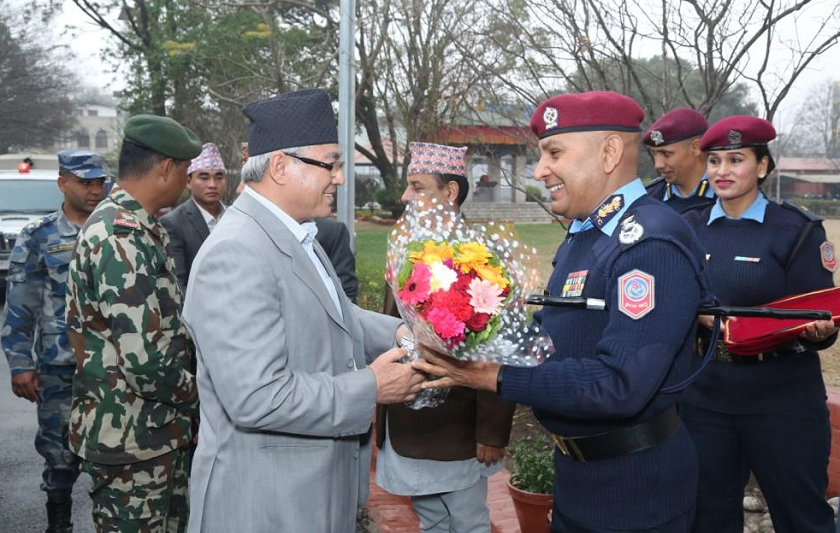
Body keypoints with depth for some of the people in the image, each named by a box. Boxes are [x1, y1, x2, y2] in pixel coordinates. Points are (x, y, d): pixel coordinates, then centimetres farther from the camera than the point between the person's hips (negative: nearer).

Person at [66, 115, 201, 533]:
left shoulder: (138, 229, 10)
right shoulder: (121, 240, -22)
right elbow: (146, 364, -26)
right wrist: (200, 396, -9)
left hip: (157, 432, 9)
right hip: (130, 440, -9)